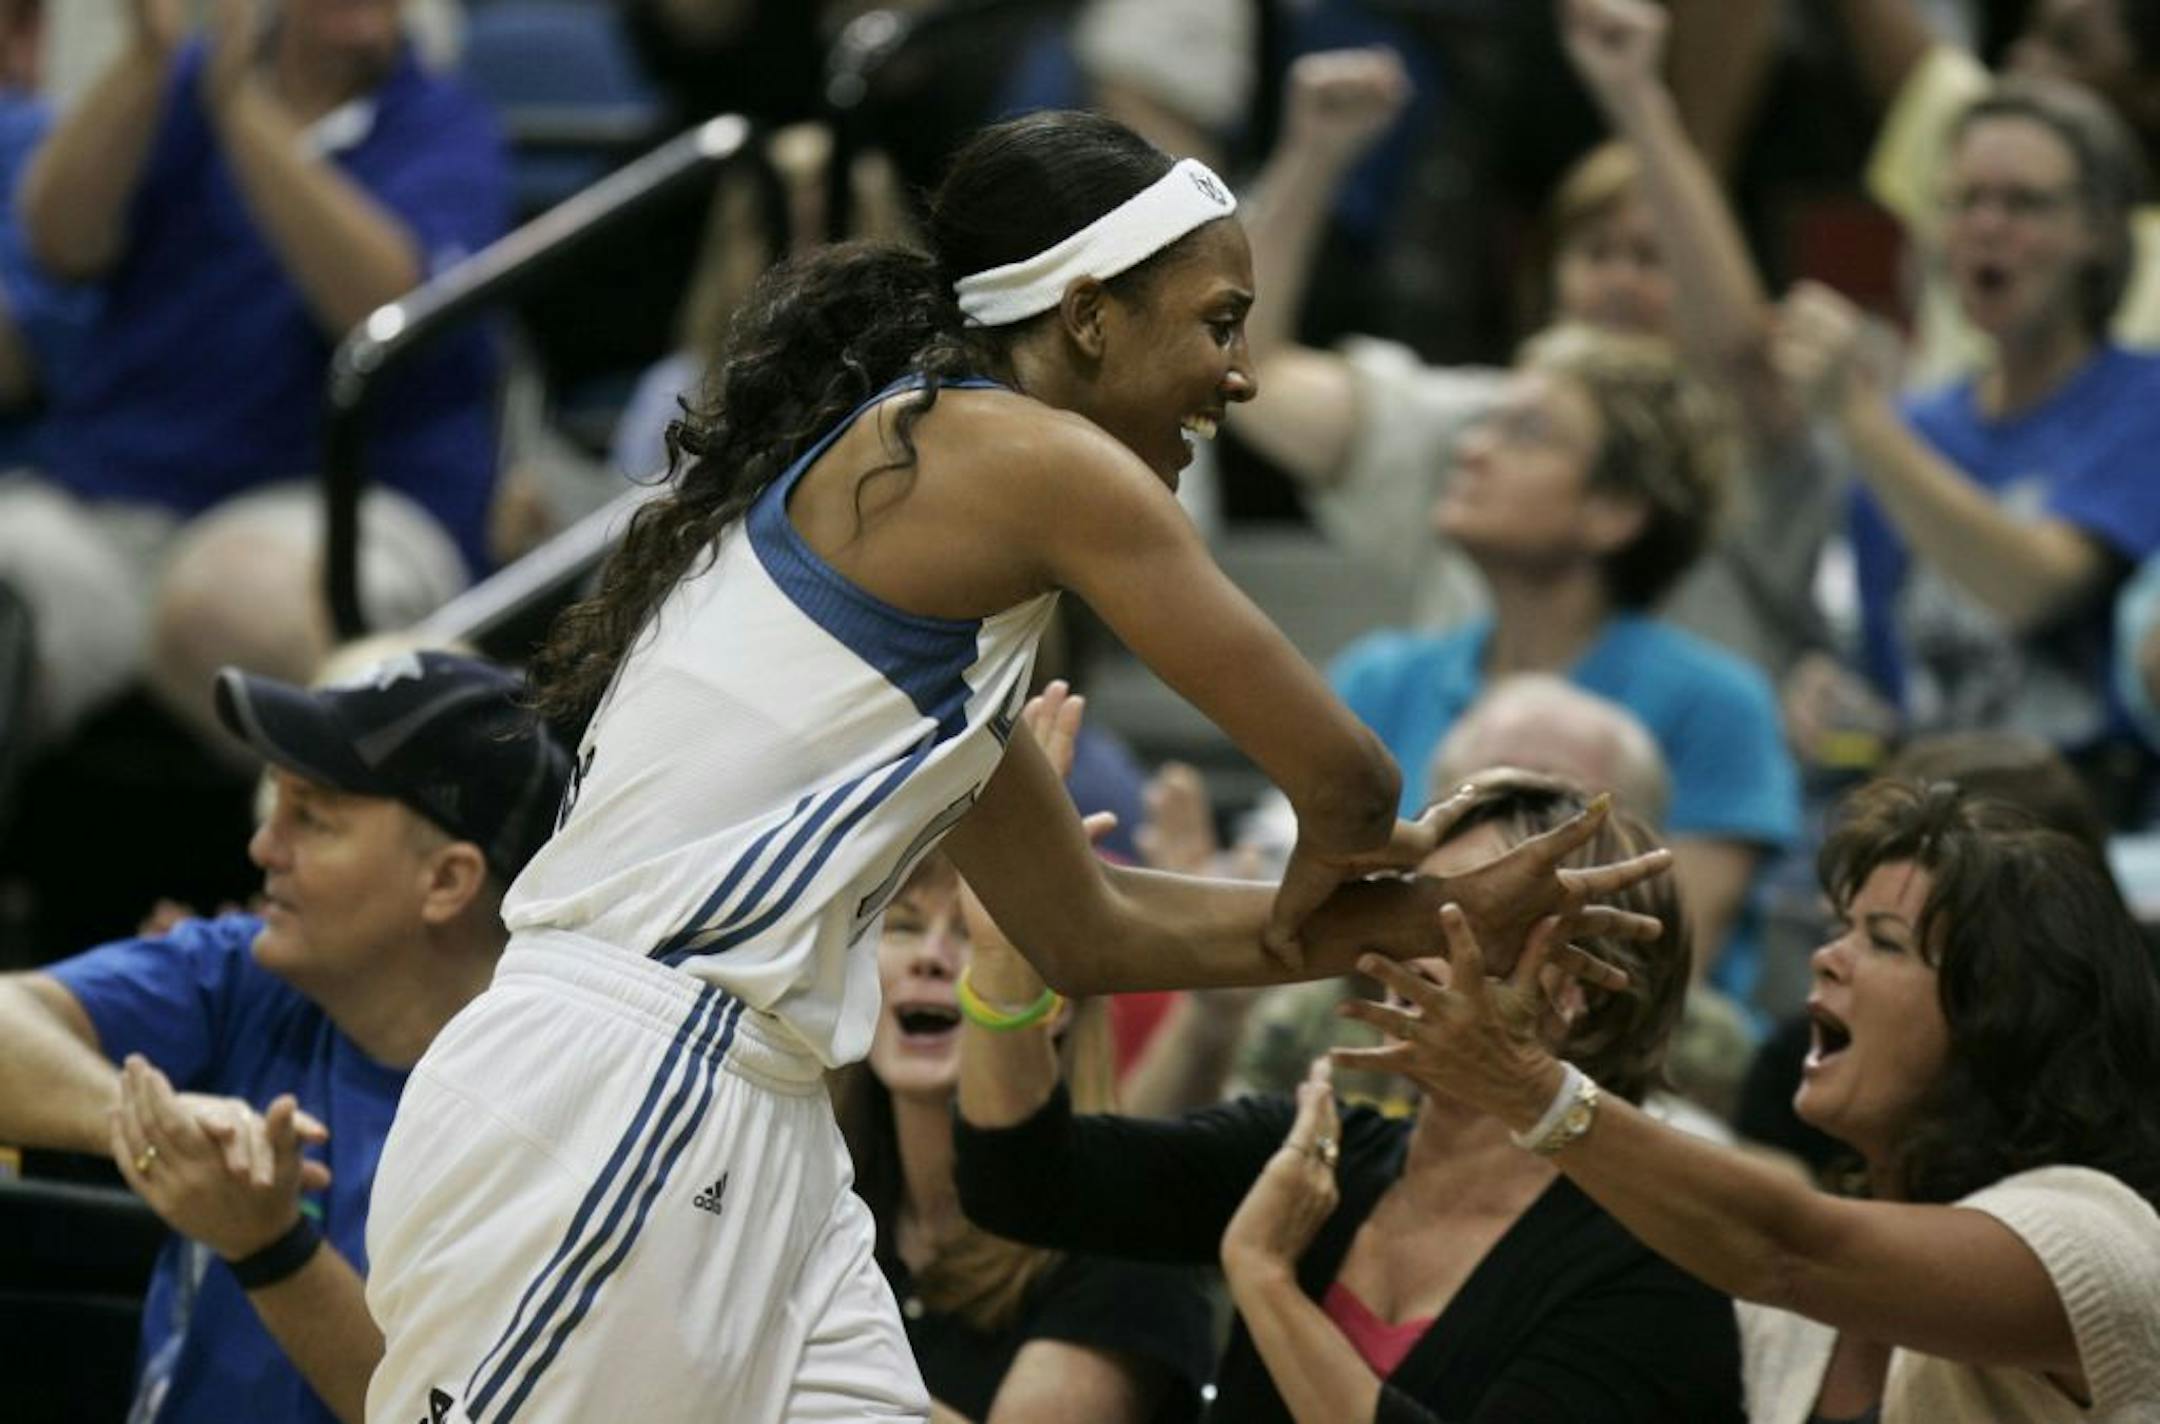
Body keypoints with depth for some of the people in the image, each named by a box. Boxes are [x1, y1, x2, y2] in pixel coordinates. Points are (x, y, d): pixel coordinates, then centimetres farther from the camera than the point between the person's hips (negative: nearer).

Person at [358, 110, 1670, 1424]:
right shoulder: (1039, 463, -7)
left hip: (750, 1133, 10)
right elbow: (1348, 782, -4)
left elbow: (1092, 933, 24)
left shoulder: (919, 475, 20)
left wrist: (1450, 914, 26)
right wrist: (1316, 901, 19)